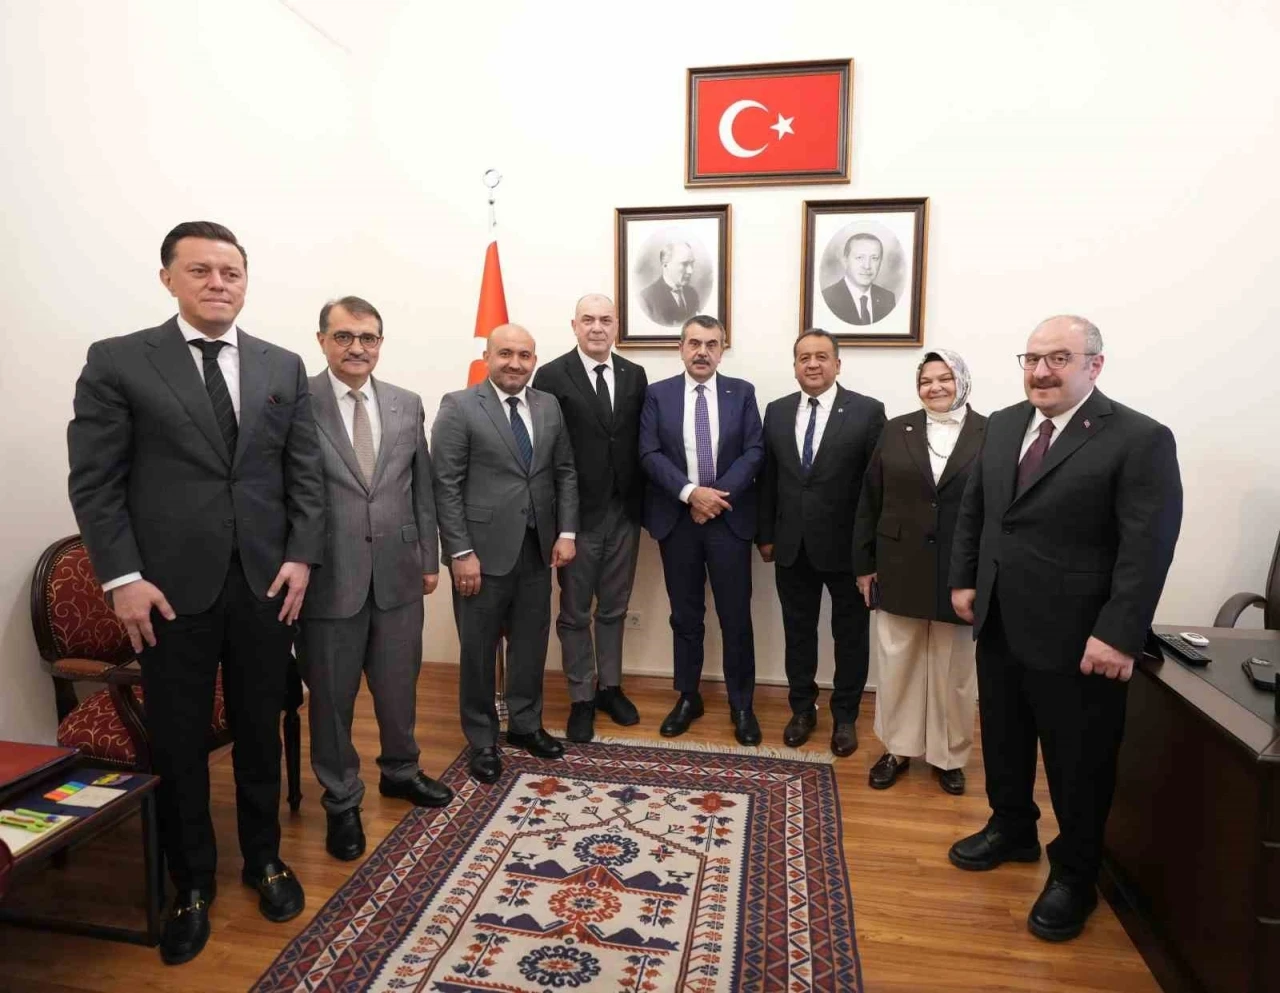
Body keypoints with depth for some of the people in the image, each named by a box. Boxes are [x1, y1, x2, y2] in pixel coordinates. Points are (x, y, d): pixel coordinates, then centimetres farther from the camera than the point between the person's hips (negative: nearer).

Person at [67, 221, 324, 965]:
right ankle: (192, 884, 31)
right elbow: (95, 480, -3)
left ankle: (264, 859, 35)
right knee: (178, 742, 11)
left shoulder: (284, 368, 7)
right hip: (171, 588, -2)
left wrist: (301, 557, -3)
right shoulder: (117, 362, -1)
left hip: (265, 583, 2)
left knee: (261, 731, 15)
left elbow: (305, 473, 6)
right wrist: (122, 577, -10)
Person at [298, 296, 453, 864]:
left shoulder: (406, 405, 6)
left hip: (398, 572, 4)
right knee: (331, 697, 11)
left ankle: (400, 771, 43)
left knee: (399, 685, 18)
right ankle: (341, 801, 32)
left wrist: (429, 557, 10)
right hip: (329, 576, -3)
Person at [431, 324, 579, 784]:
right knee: (479, 649, 8)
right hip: (484, 548, -4)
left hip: (537, 547, 5)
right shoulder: (459, 407, -6)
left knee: (531, 641, 14)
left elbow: (565, 472, 11)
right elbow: (446, 485, -10)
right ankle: (482, 740, 24)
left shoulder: (549, 406, 9)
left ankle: (525, 724, 33)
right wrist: (461, 552, -15)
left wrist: (566, 532, 1)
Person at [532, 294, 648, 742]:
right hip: (578, 512, -4)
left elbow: (642, 443, 8)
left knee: (614, 608, 16)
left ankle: (610, 687, 33)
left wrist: (642, 502, 2)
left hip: (624, 511, 4)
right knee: (575, 612, 10)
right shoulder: (552, 376, -7)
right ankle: (581, 699, 24)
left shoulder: (635, 375, 6)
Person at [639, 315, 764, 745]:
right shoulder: (658, 394, 3)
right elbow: (649, 454, -5)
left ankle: (741, 705, 21)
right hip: (677, 519, 1)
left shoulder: (742, 392, 4)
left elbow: (754, 452, -3)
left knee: (736, 617, 5)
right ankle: (687, 698, 27)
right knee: (685, 616, 12)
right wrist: (691, 492, -17)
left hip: (729, 518, 0)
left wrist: (719, 494, -14)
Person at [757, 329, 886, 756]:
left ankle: (844, 715, 29)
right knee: (798, 631, 15)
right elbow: (767, 478, 7)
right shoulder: (777, 412, 5)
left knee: (850, 634, 11)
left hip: (847, 546, -3)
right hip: (792, 546, 3)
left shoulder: (867, 411, -7)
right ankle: (802, 708, 33)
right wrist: (765, 534, 6)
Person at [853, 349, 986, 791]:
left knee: (954, 668, 13)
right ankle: (898, 748, 29)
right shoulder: (896, 431, 3)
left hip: (961, 572, -1)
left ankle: (950, 755, 31)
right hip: (901, 569, 2)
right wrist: (864, 563, 2)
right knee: (897, 663, 11)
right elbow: (870, 501, 3)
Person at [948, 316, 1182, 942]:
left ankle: (1074, 877, 32)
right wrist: (963, 579, 10)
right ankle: (1012, 831, 44)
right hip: (999, 626, 6)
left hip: (1076, 638, -6)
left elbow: (1148, 547, -18)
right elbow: (973, 508, 14)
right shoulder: (1003, 425, 7)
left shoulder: (1140, 439, -13)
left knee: (1078, 763, 11)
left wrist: (1118, 635, -22)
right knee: (1002, 740, 21)